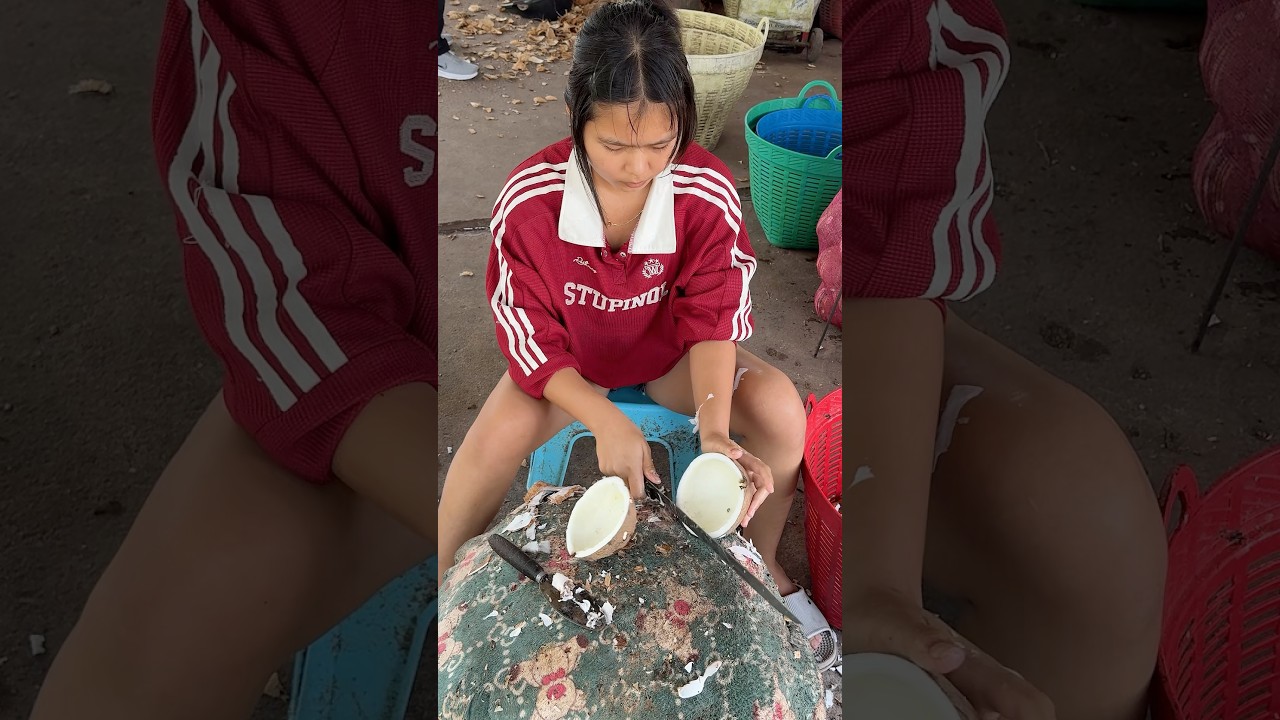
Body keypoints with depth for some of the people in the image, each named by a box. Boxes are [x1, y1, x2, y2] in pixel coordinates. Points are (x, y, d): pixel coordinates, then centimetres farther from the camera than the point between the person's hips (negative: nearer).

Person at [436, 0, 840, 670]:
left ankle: (762, 566, 5)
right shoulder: (529, 198, -26)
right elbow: (528, 334, -21)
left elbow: (713, 319, -18)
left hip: (673, 349, 2)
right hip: (567, 359, -1)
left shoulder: (710, 191, -24)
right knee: (493, 441, -29)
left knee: (780, 408, -22)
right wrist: (605, 421, -37)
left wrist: (716, 431, -35)